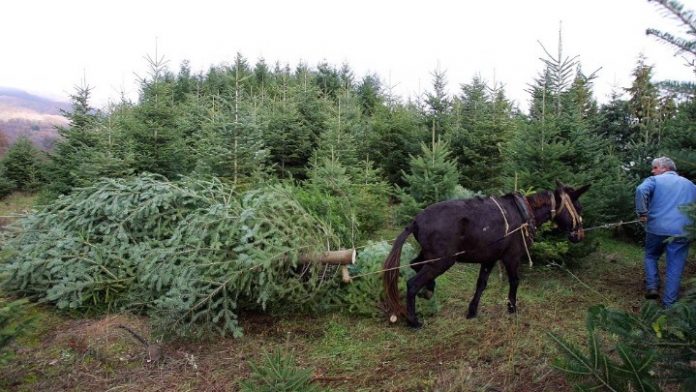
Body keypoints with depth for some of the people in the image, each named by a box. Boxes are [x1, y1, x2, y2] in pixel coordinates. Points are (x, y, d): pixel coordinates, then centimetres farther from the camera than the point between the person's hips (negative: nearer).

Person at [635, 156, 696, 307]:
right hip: (681, 231, 2)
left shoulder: (654, 180, 2)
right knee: (675, 268, 5)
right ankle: (668, 304, 8)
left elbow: (641, 191, -19)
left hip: (657, 228, -2)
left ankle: (652, 287, 8)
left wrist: (642, 213, -13)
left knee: (651, 256, 22)